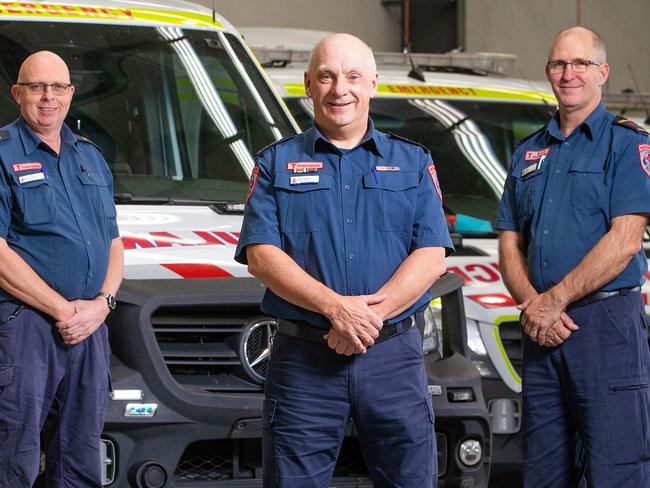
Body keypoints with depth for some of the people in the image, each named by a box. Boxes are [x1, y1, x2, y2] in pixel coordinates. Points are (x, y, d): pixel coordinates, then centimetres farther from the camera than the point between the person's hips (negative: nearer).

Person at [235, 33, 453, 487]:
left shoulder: (413, 162, 12)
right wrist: (336, 307, -16)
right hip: (303, 359, -1)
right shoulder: (276, 163, 9)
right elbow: (261, 254, -3)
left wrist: (372, 314, -14)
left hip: (394, 355, 1)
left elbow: (431, 256, 1)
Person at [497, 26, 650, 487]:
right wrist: (531, 304, -5)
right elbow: (510, 243, 15)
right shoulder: (529, 152, 18)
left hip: (608, 325, -6)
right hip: (542, 330, 6)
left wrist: (555, 299, -13)